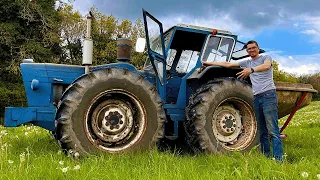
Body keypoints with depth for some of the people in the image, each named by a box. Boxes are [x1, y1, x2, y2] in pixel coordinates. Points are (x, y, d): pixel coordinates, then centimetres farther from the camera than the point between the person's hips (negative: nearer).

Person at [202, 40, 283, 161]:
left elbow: (266, 66, -19)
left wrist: (251, 70, -37)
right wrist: (209, 64, 21)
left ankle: (278, 159, -12)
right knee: (262, 131, 7)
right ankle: (266, 156, 12)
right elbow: (228, 64, 21)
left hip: (268, 95, -6)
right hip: (256, 97, 6)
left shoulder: (266, 57, 5)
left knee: (272, 130, -12)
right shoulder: (247, 63, 21)